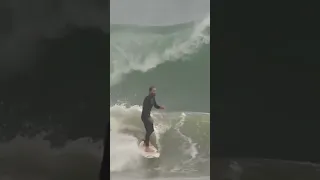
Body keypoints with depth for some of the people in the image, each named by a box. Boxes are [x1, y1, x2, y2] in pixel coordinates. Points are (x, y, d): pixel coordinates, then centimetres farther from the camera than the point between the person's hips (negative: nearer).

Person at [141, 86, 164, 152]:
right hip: (144, 116, -9)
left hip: (148, 115, 9)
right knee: (149, 131, -11)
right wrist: (149, 118, -32)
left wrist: (161, 107, -5)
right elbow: (144, 109, -27)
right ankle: (147, 147, -6)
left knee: (151, 130, 19)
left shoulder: (153, 98, 4)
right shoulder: (147, 98, -23)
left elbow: (155, 106, 15)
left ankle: (145, 141, 40)